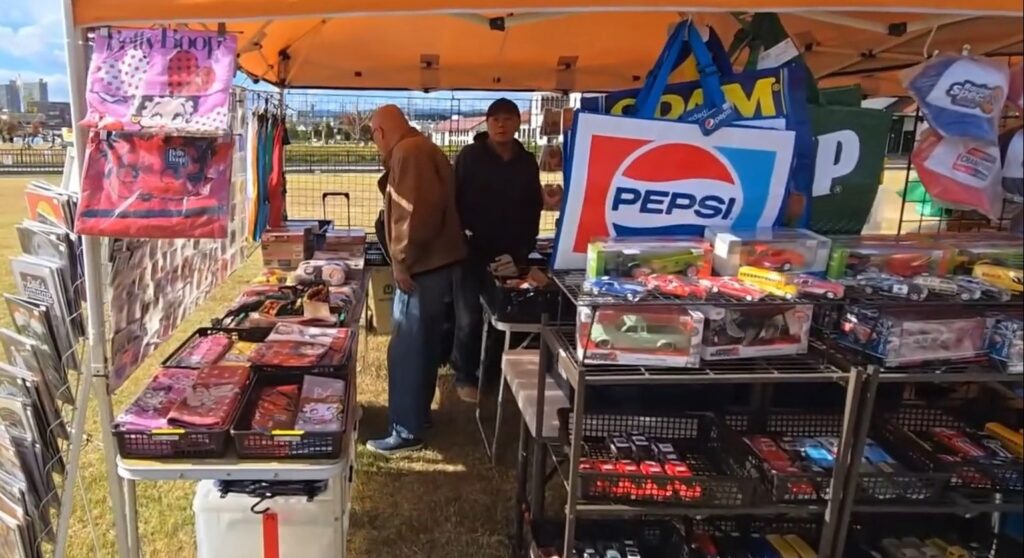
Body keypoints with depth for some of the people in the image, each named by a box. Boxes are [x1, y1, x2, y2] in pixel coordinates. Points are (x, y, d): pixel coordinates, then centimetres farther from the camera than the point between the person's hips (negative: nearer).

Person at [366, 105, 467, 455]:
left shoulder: (408, 152, -14)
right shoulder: (421, 150, 19)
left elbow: (417, 210, -25)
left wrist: (403, 261, -18)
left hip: (422, 266, -11)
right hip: (434, 261, 11)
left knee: (406, 350, -4)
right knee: (424, 345, 18)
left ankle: (407, 432, 4)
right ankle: (418, 413, 31)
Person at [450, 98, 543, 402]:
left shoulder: (527, 162, 8)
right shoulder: (469, 157, -2)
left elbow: (535, 206, 14)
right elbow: (454, 199, -4)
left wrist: (526, 244, 7)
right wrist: (461, 235, -10)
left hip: (512, 253, 3)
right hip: (473, 250, -3)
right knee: (469, 317, 1)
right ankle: (465, 377, 16)